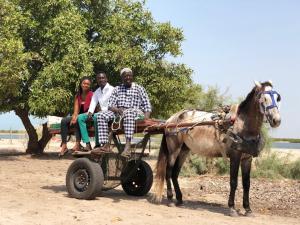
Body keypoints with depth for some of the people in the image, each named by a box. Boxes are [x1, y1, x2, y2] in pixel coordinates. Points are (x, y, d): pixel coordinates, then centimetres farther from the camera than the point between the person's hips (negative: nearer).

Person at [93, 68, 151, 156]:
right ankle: (105, 145, -32)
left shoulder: (139, 88, 15)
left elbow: (147, 106, 8)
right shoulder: (117, 89, 22)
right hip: (118, 112, 4)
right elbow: (110, 104, 12)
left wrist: (146, 118, -12)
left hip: (134, 112, -4)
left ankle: (128, 145, -54)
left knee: (128, 114, -41)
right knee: (101, 115, -24)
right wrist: (116, 109, -12)